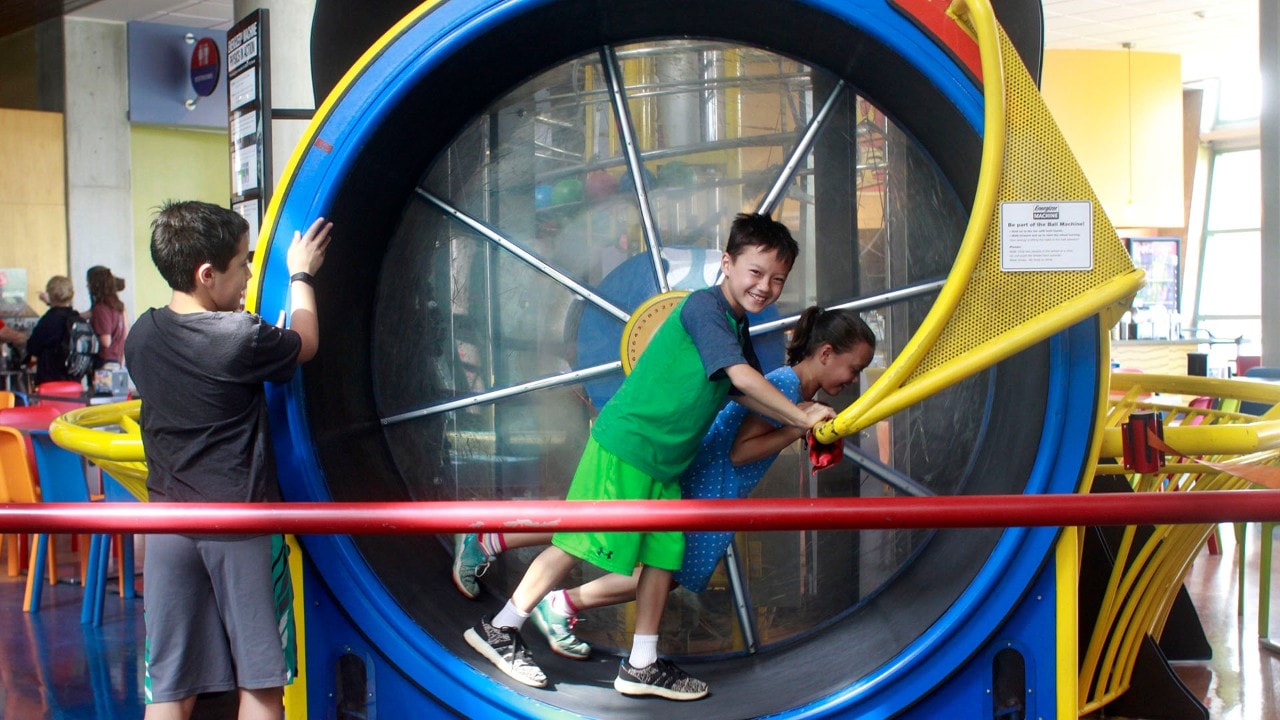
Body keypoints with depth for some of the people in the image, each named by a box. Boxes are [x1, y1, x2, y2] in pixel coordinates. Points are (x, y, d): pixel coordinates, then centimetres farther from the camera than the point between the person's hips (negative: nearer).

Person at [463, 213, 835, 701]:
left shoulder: (737, 326, 15)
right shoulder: (703, 306, -14)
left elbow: (745, 394, 17)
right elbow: (742, 375, -21)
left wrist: (800, 422, 6)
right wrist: (800, 416, -14)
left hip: (665, 461, 9)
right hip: (624, 444, -9)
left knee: (664, 553, 8)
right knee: (579, 544, -5)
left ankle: (642, 666, 17)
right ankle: (499, 629, 9)